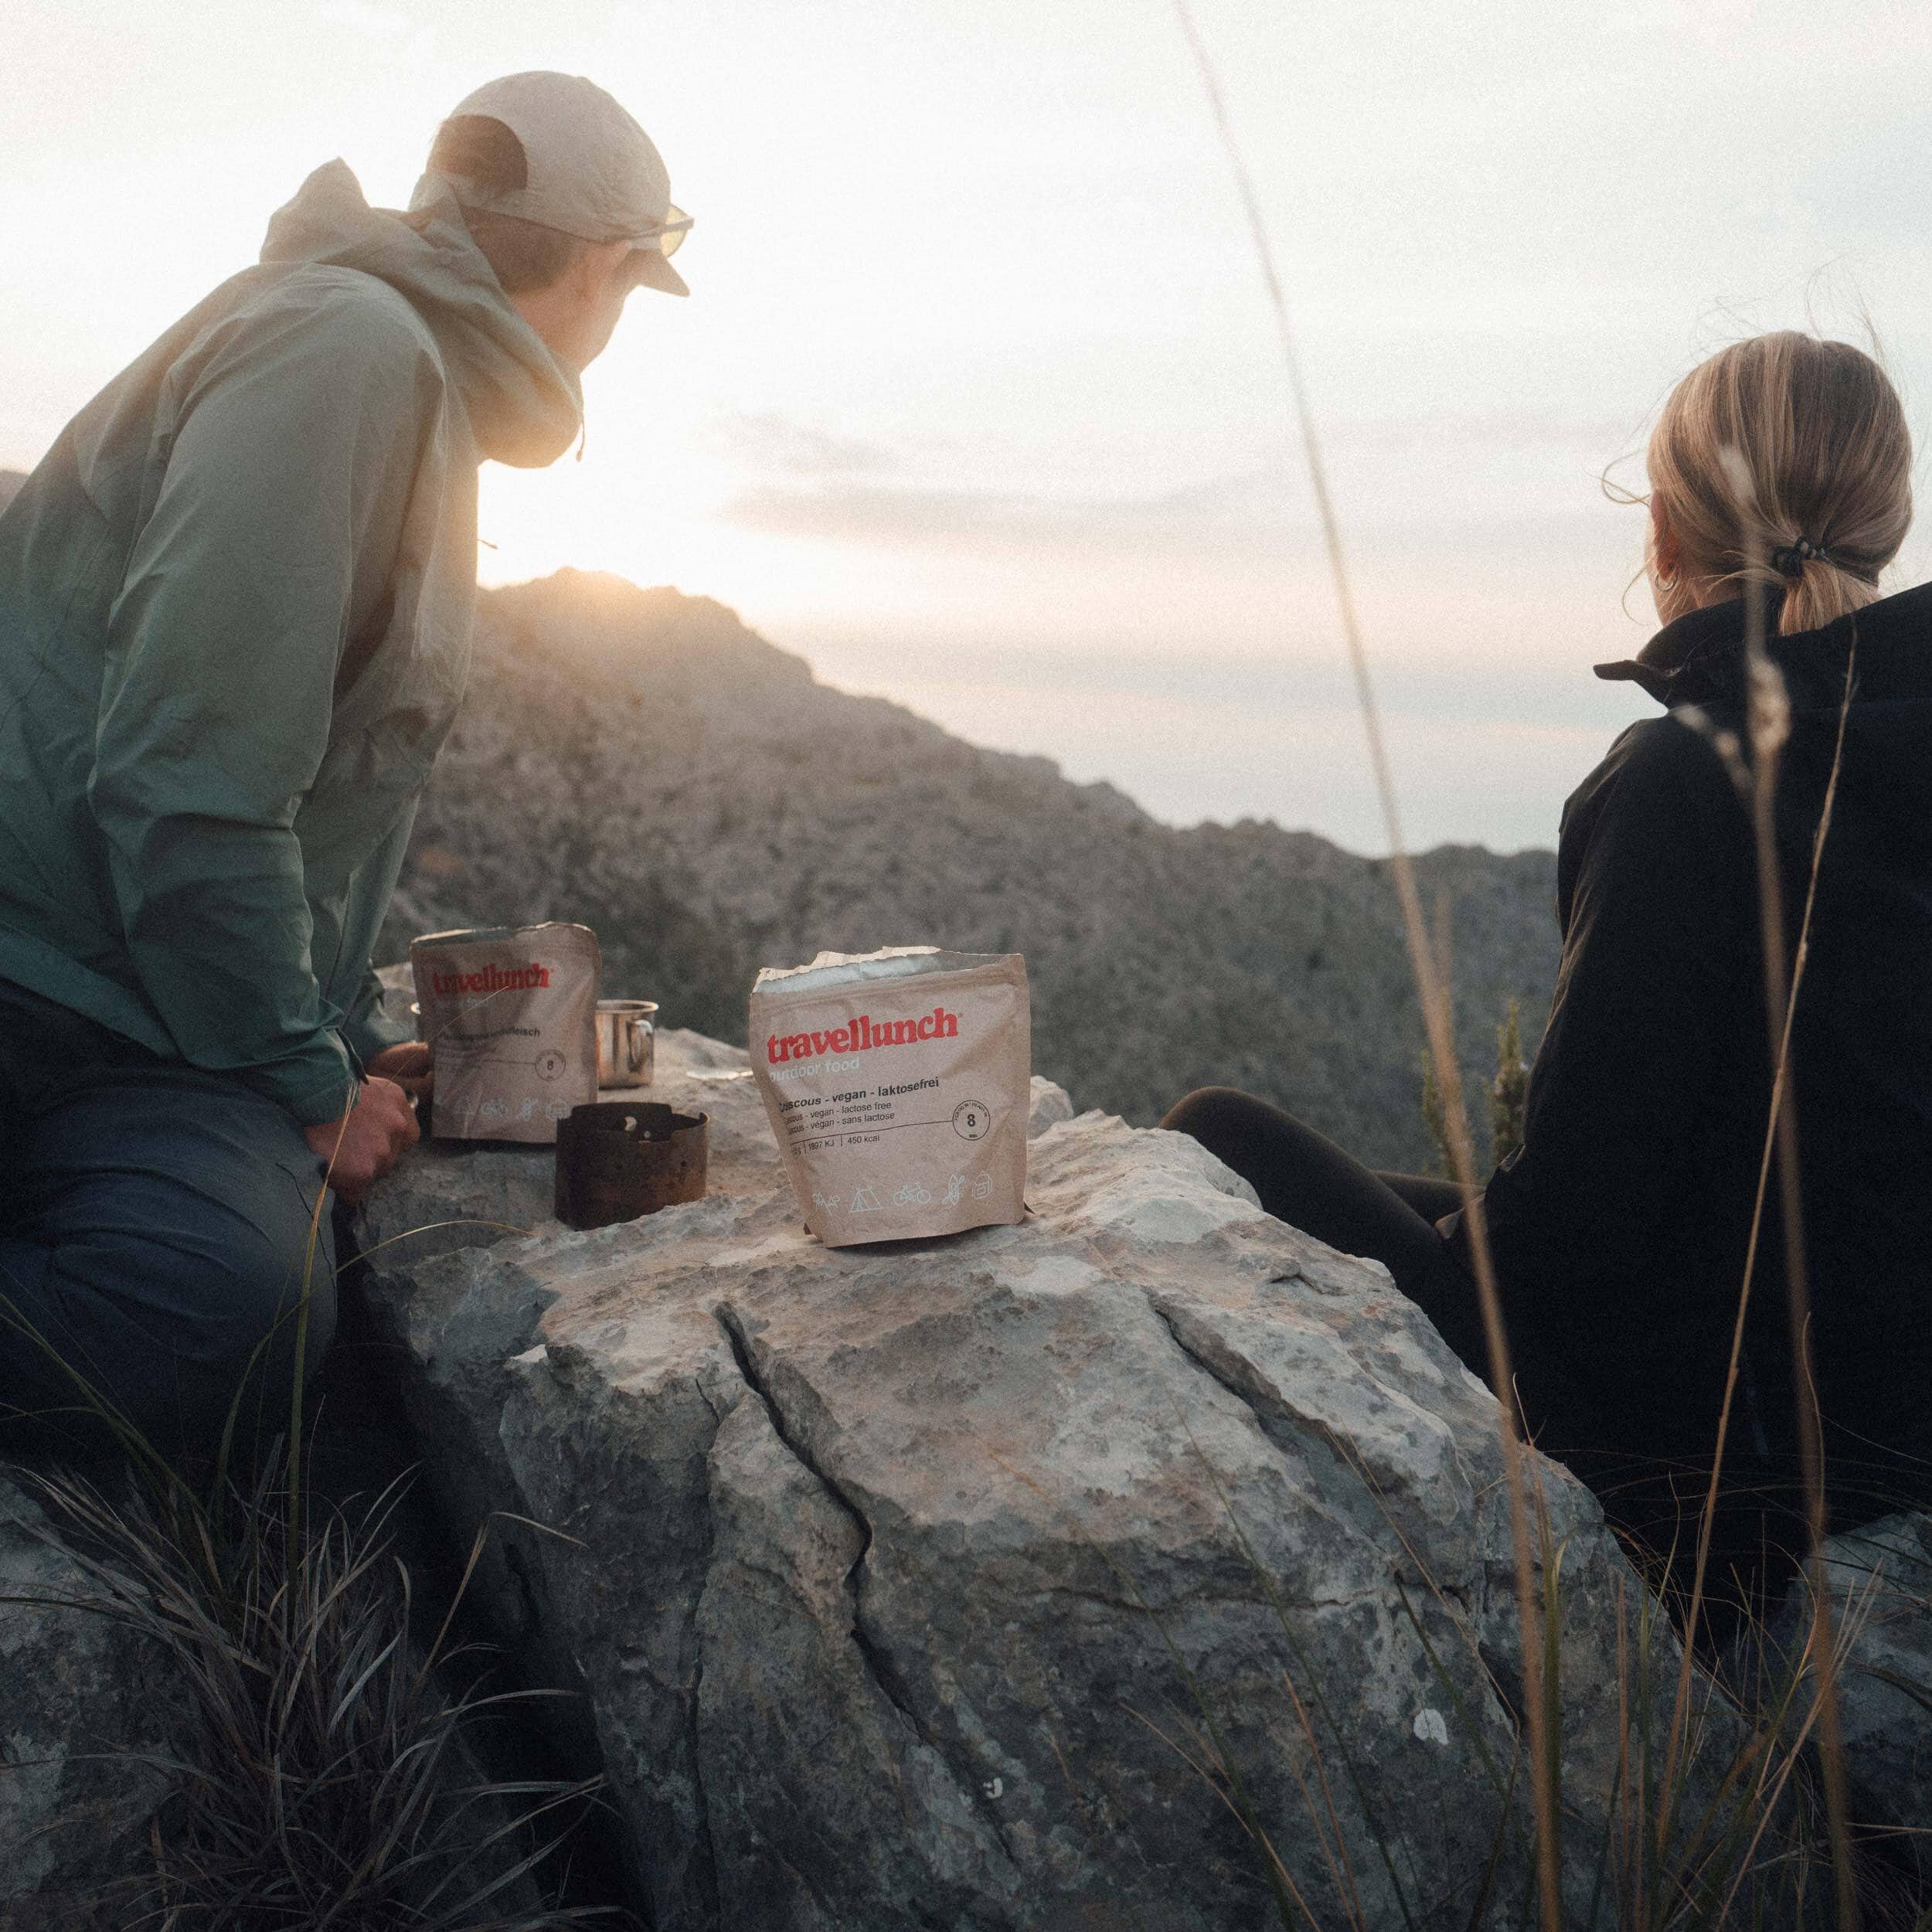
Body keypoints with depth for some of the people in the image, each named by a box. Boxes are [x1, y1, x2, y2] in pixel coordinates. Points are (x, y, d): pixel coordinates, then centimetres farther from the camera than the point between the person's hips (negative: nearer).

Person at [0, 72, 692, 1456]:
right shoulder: (346, 342, -10)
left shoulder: (421, 376, 24)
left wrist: (352, 1043, 20)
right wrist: (304, 1082, -9)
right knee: (230, 1302, -31)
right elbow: (187, 771, -19)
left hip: (155, 1006, 10)